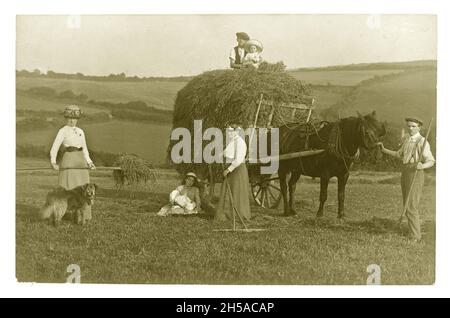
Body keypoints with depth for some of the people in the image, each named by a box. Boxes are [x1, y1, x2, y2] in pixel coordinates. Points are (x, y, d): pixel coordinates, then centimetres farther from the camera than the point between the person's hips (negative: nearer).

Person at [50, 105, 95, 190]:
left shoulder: (80, 131, 15)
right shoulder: (63, 131, -1)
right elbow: (55, 148, -8)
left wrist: (89, 162, 7)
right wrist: (53, 163, -21)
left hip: (81, 161, 5)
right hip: (69, 160, -5)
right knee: (70, 188, -9)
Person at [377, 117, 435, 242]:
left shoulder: (423, 142, -11)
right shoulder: (407, 140, 13)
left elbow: (431, 161, -17)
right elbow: (399, 155, 26)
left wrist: (422, 166, -38)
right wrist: (384, 150, 19)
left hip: (415, 174, -8)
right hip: (405, 173, 8)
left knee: (411, 207, -10)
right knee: (407, 206, 13)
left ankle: (415, 237, -2)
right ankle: (416, 233, 25)